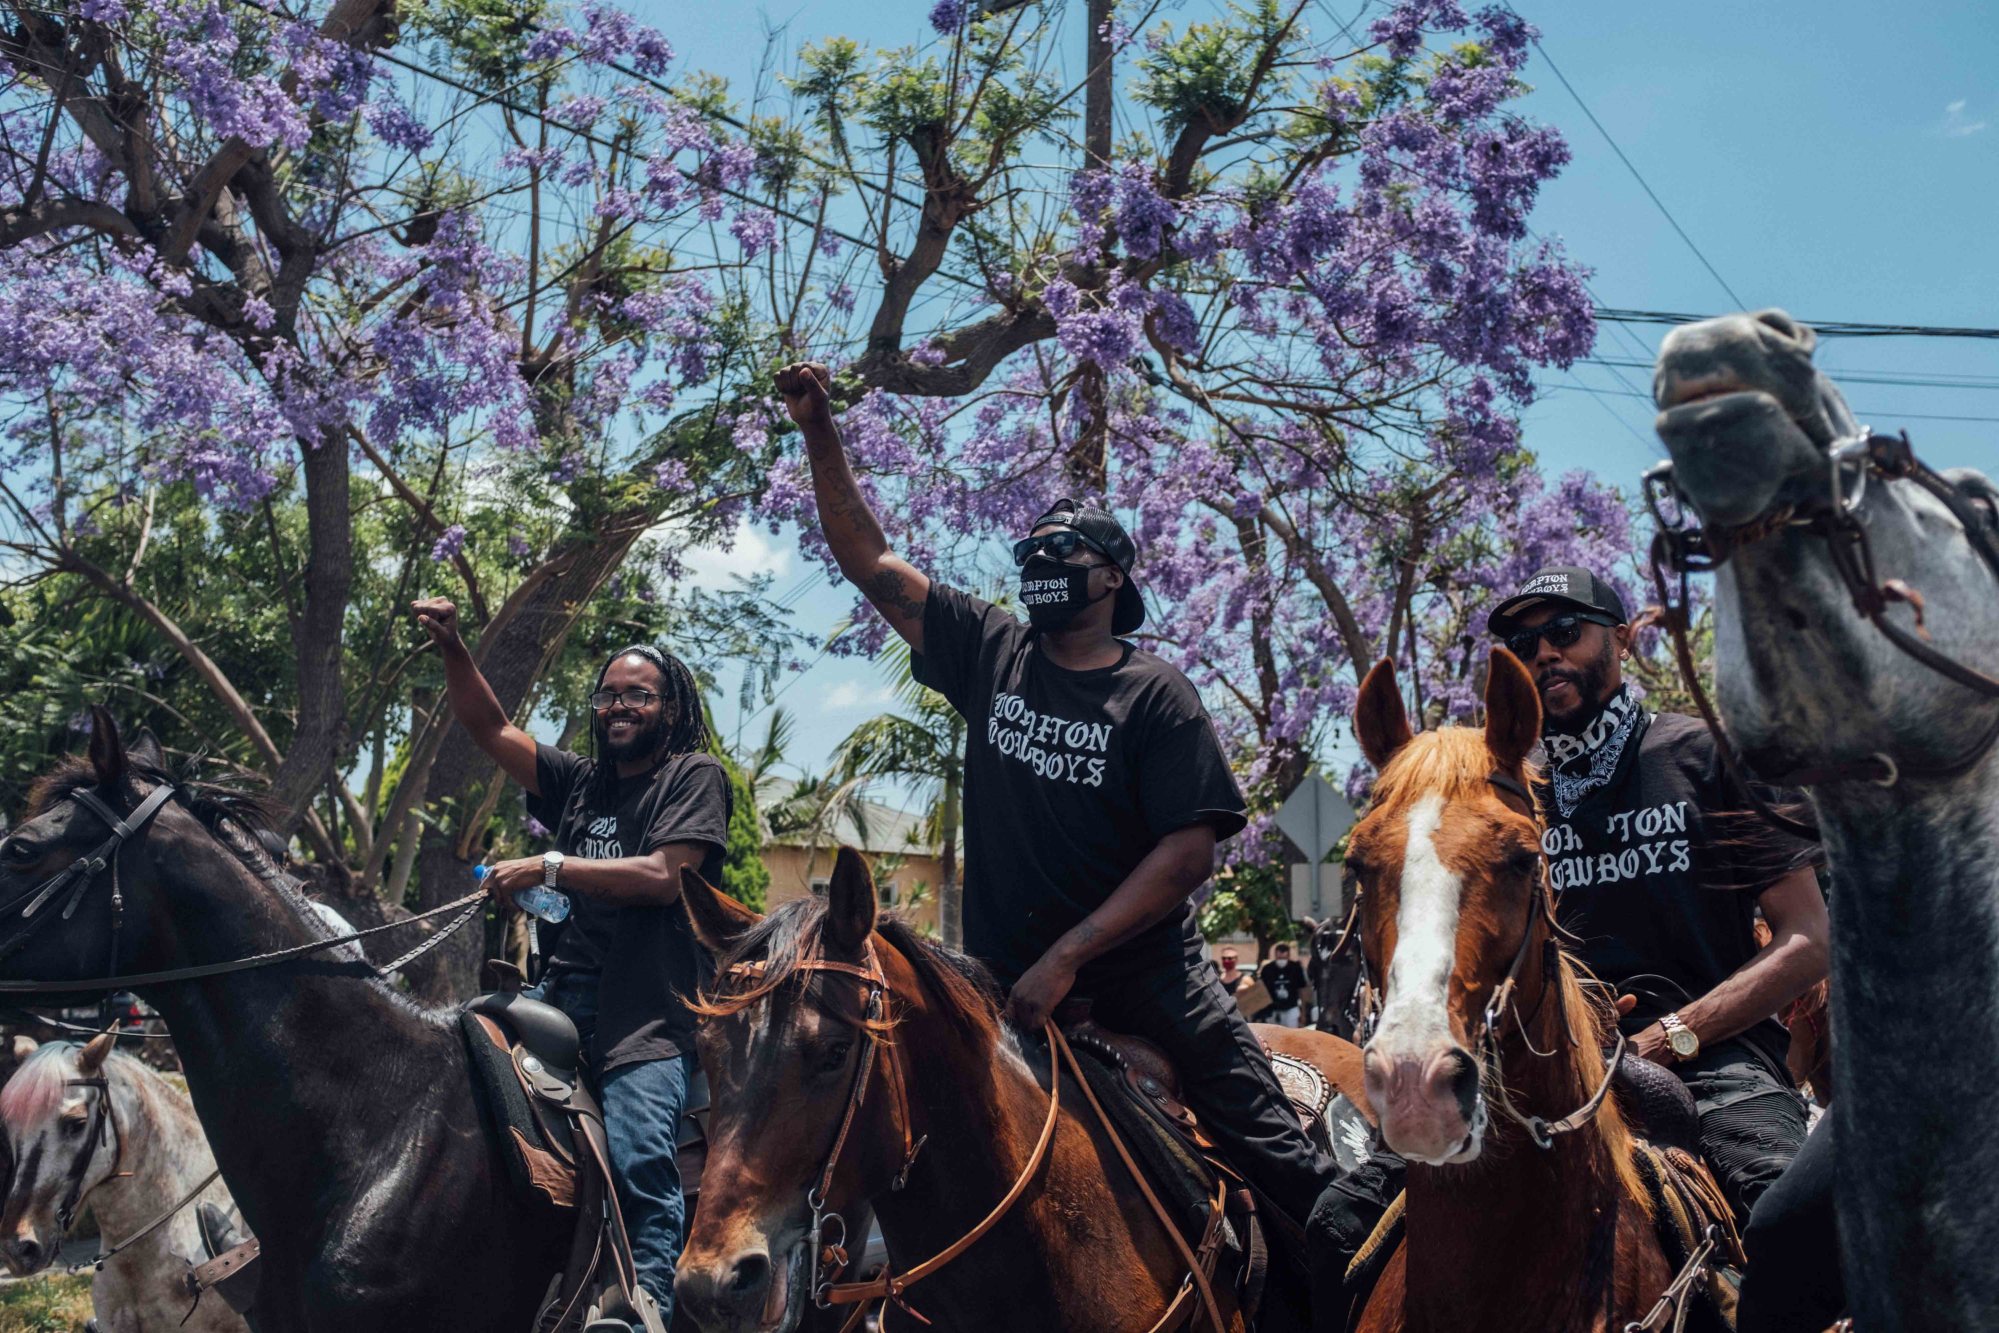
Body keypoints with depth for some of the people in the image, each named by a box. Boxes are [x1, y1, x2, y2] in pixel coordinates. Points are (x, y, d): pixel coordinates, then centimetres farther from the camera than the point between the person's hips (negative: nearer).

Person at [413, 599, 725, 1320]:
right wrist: (453, 651, 1)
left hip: (650, 1007, -7)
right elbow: (491, 728, 16)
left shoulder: (694, 775, 3)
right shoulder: (579, 781, 21)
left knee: (640, 1173, -20)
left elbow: (663, 877, -10)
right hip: (566, 988, 7)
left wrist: (549, 867, -11)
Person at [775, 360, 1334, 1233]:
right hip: (1003, 981, 3)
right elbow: (869, 562, 5)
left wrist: (1066, 958, -18)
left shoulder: (1155, 694, -5)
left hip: (1142, 974, -2)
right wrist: (820, 433, -4)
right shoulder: (991, 654, 6)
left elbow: (1190, 850, -12)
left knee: (1283, 1163, -3)